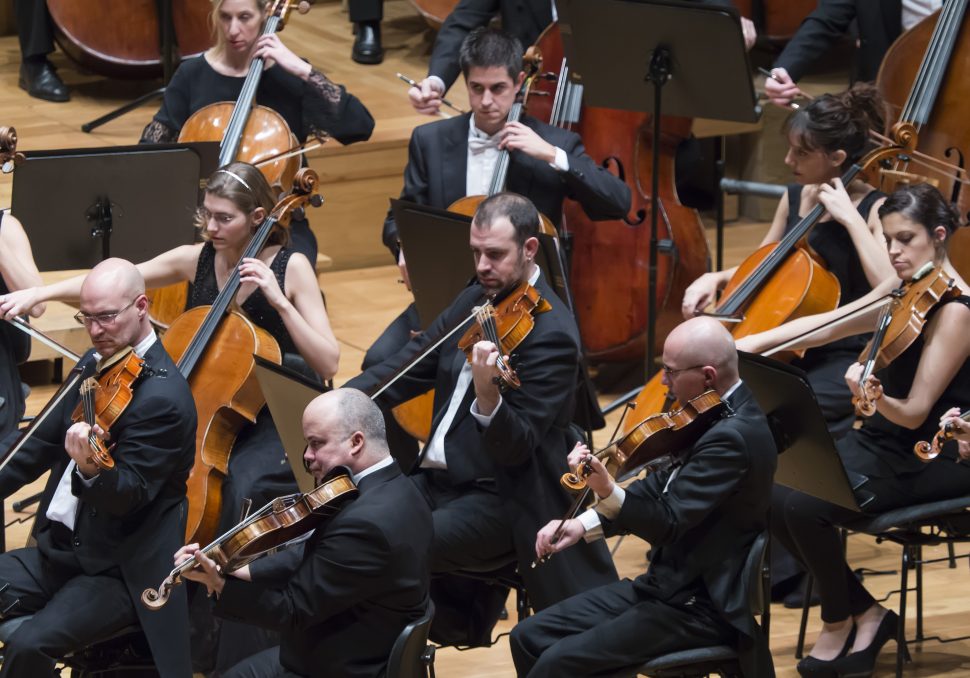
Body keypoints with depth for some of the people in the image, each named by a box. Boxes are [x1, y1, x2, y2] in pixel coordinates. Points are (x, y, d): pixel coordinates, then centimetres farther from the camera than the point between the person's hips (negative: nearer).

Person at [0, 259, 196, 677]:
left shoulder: (163, 397, -19)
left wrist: (91, 471, -46)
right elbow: (45, 442, 19)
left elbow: (128, 495, -25)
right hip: (60, 548, 9)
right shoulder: (95, 364, 8)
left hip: (121, 571, -9)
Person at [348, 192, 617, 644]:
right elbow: (409, 366, 10)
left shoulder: (550, 333, -17)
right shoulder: (475, 301, 9)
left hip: (501, 500, -8)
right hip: (438, 478, 8)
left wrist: (487, 395, -43)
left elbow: (516, 449, -22)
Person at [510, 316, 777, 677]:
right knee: (530, 637, 5)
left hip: (701, 607, -10)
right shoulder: (719, 414, 7)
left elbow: (669, 524, -27)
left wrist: (608, 493, -41)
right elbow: (662, 489, 15)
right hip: (668, 583, 10)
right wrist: (585, 524, 5)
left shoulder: (734, 437, -23)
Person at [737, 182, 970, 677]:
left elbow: (914, 413, -23)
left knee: (802, 506, -24)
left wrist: (874, 397, -43)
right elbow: (825, 327, 8)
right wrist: (750, 344, -3)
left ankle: (841, 621, 2)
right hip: (883, 438, 8)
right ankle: (864, 614, 4)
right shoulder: (904, 291, 5)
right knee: (775, 497, -10)